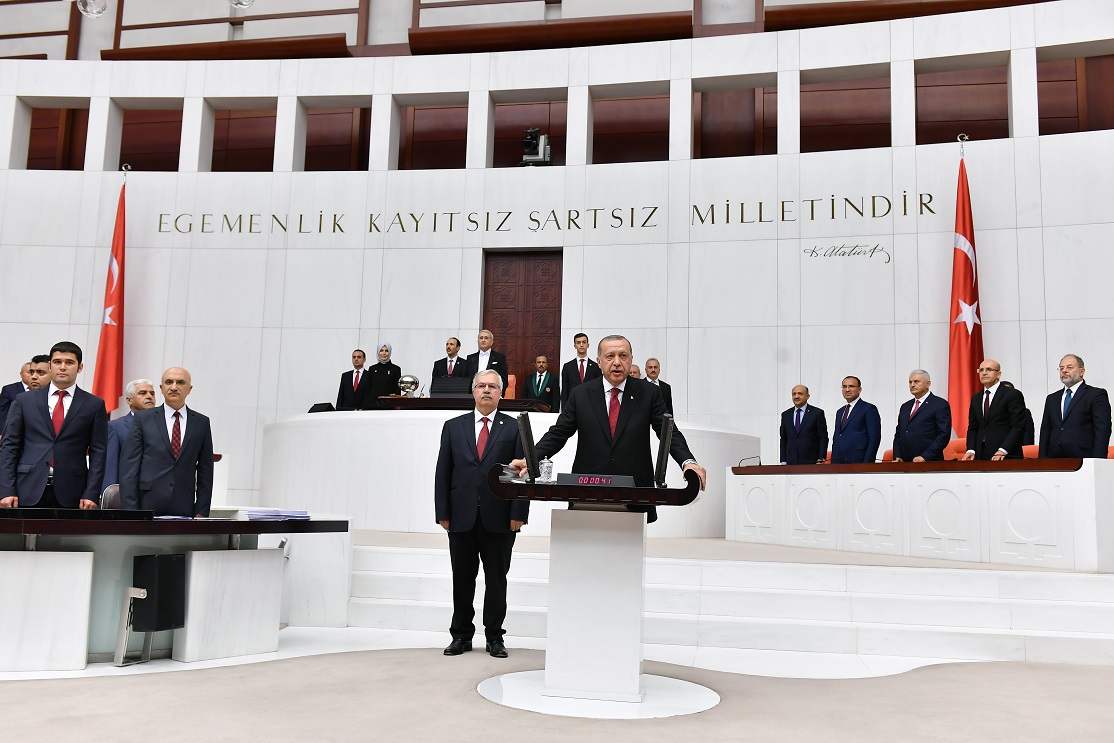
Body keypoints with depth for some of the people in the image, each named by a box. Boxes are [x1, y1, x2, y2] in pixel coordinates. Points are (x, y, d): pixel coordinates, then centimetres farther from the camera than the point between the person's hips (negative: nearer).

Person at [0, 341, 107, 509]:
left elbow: (98, 453, 3)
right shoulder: (24, 401, 10)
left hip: (71, 495, -1)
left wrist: (91, 495, -6)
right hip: (29, 492, 1)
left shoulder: (94, 405, 7)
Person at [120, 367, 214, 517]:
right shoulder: (143, 419, 6)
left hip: (183, 510, 1)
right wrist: (130, 510, -6)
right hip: (147, 506, -1)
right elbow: (129, 466, 2)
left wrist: (201, 512, 3)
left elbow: (205, 471, 10)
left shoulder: (201, 423, 10)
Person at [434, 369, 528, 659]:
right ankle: (461, 635, 20)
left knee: (496, 579, 6)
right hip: (462, 517, 2)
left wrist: (518, 514, -8)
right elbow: (443, 472, 7)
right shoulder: (453, 427, 10)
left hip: (499, 518, -1)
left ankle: (494, 637, 17)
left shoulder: (514, 428, 4)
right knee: (462, 580, 8)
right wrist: (443, 513, 0)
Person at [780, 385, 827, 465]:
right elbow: (783, 440, 13)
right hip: (791, 463, 3)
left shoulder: (817, 413, 0)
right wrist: (783, 461, 7)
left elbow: (823, 438, -2)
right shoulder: (786, 415, 11)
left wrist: (821, 460, -9)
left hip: (811, 462, -3)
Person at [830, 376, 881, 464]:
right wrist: (833, 463, 12)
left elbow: (874, 439, -7)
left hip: (858, 463, -6)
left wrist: (866, 464, -15)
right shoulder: (840, 412, 22)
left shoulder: (869, 409, -1)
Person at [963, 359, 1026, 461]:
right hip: (980, 456, 5)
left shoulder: (1013, 395, -2)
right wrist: (971, 450, -3)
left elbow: (1018, 427, -9)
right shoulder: (976, 398, 16)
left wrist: (1003, 450, -19)